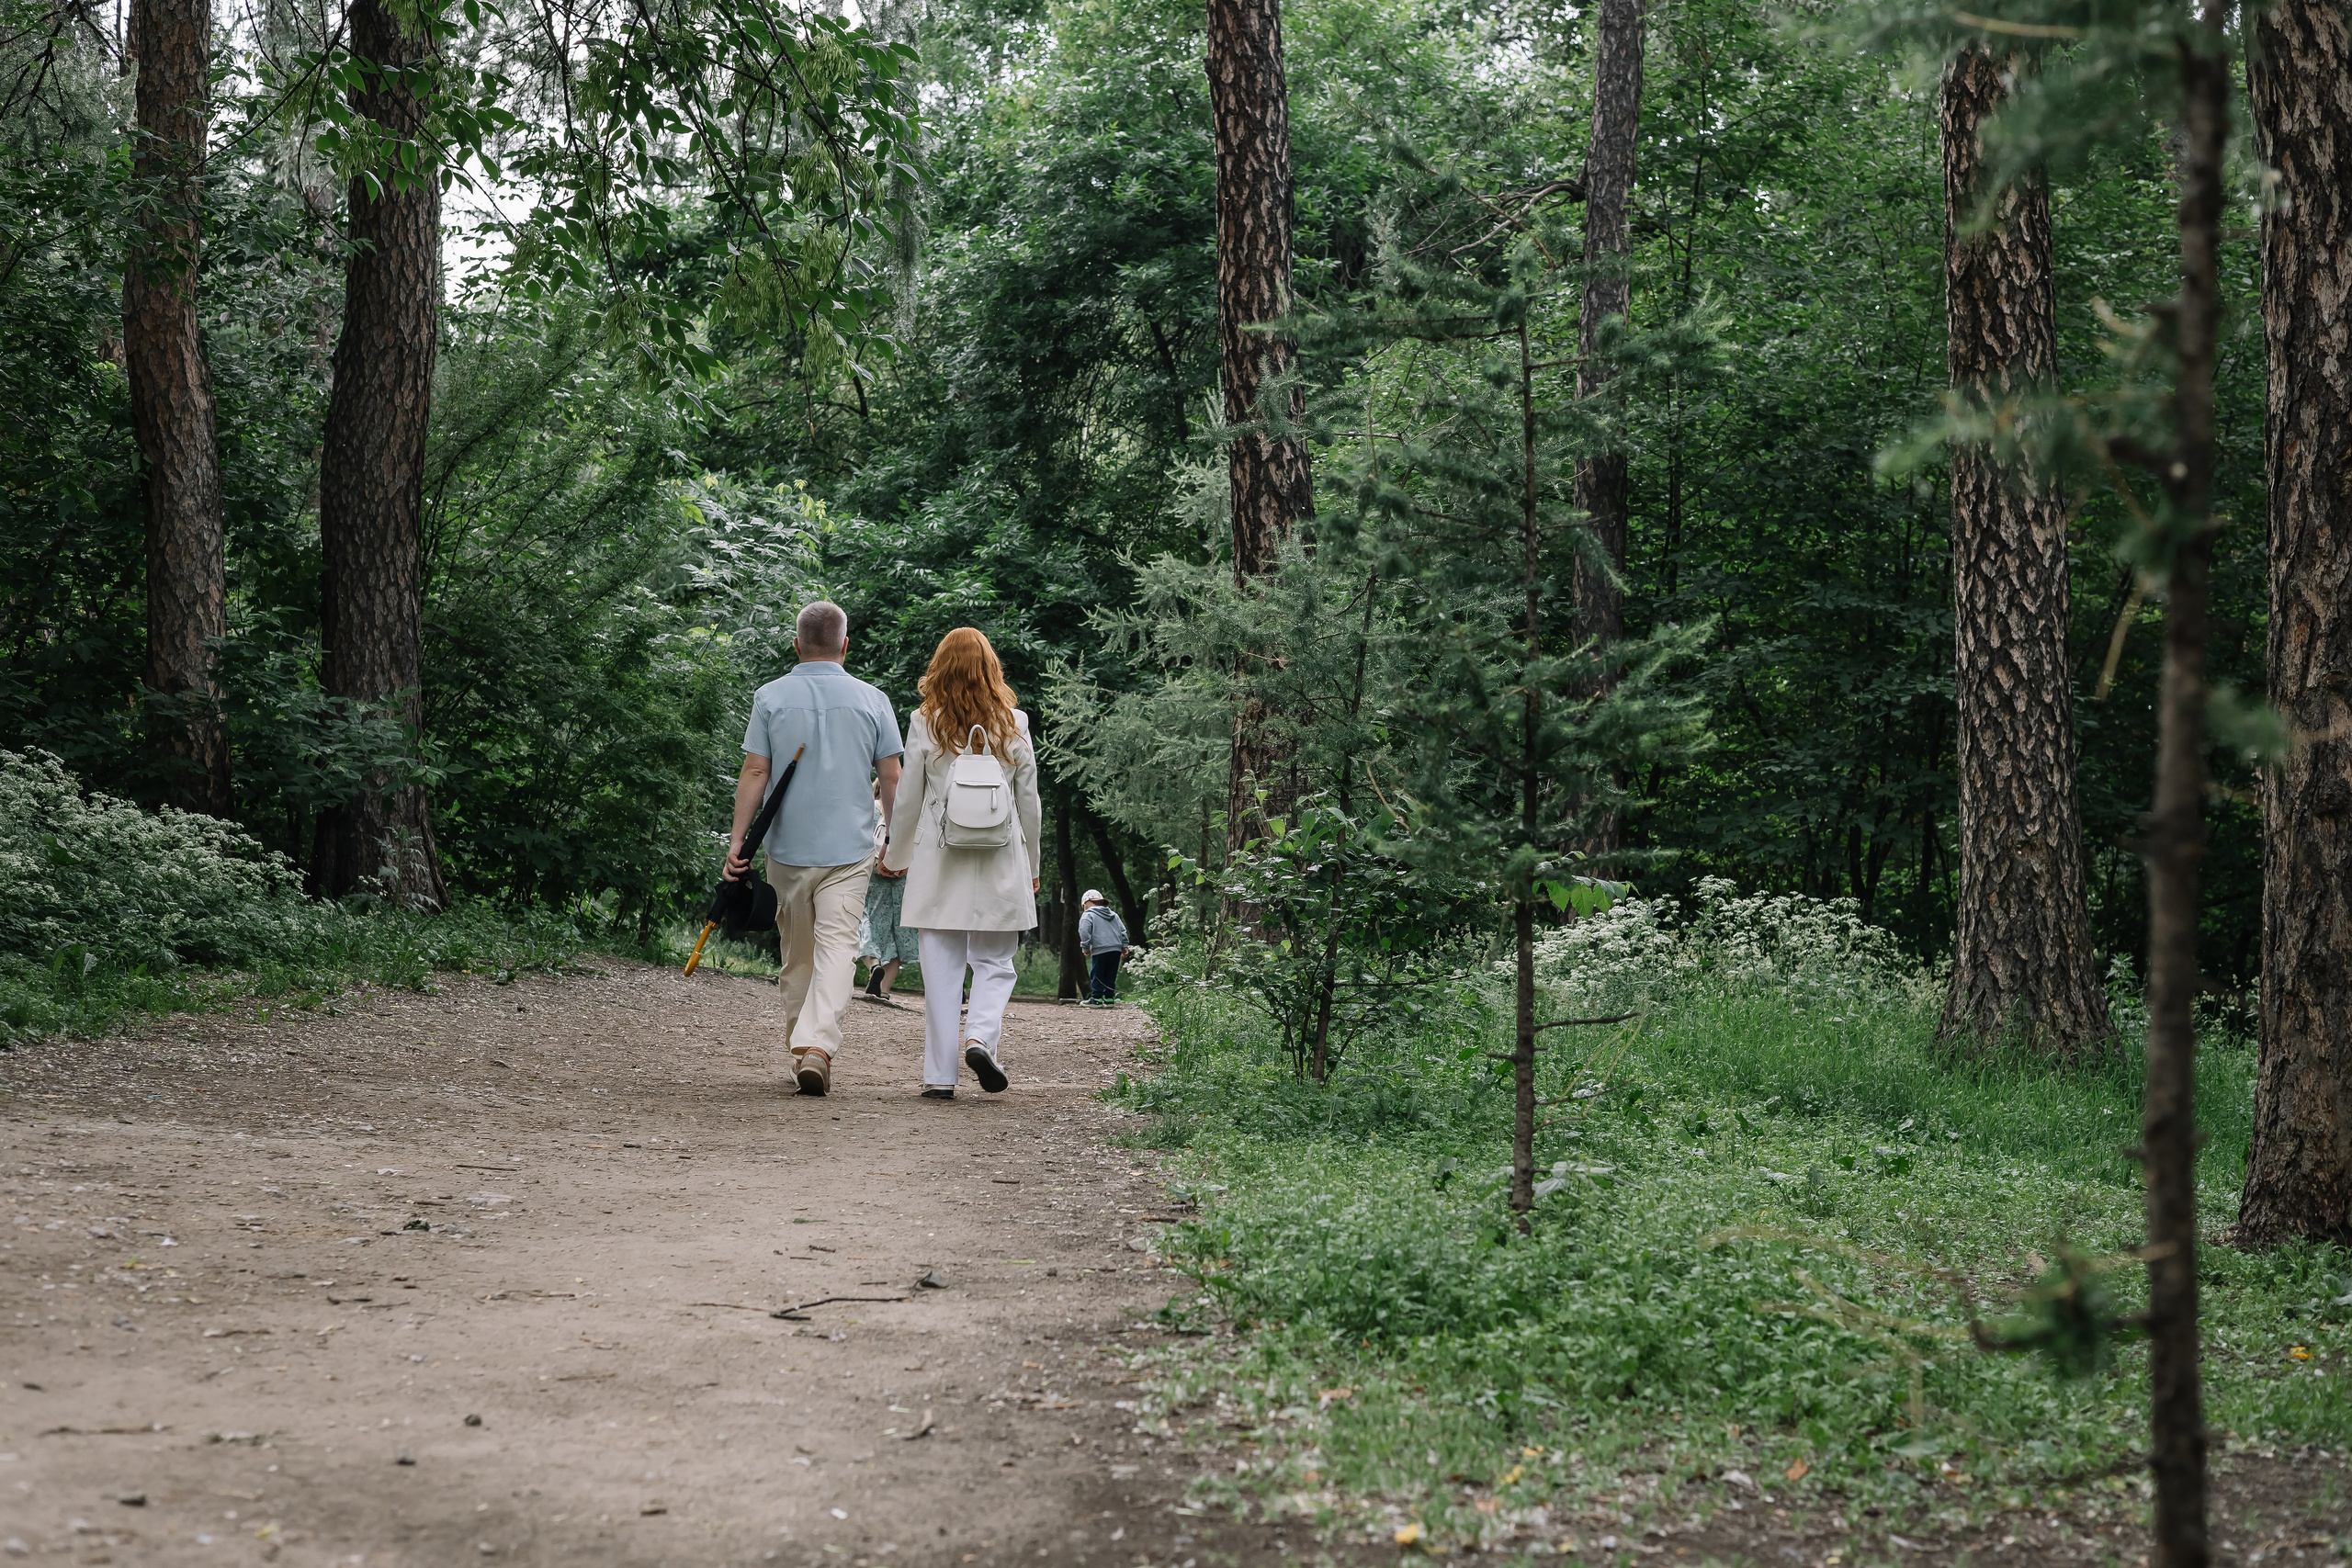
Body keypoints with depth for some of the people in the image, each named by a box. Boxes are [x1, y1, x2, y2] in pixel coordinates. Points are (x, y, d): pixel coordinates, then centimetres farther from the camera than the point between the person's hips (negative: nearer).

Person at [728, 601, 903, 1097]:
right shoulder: (872, 701, 3)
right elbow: (891, 780, 2)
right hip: (849, 848, -1)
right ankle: (818, 1045, -24)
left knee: (796, 954, 14)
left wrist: (738, 839, -2)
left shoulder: (771, 697, 2)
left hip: (787, 847, 1)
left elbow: (753, 773, -3)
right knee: (837, 948, -7)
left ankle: (800, 1049, 21)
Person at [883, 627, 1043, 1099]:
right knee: (994, 963, 11)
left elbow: (908, 801, 3)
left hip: (938, 863, 0)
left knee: (941, 972, 4)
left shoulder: (925, 722, -1)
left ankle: (940, 1075, 3)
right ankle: (981, 1037, -13)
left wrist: (895, 857, 18)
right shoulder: (1014, 723, 1)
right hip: (1000, 865, 0)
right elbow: (1028, 803, 6)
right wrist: (1031, 867, 17)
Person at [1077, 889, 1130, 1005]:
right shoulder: (1113, 915, 24)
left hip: (1100, 950, -6)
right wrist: (1124, 946, 17)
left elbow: (1084, 932, -9)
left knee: (1097, 975, 0)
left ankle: (1096, 998, -2)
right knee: (1111, 976, 11)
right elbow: (1123, 930, 19)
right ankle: (1109, 998, 10)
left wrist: (1085, 948, -4)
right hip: (1116, 949, 6)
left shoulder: (1088, 915, 3)